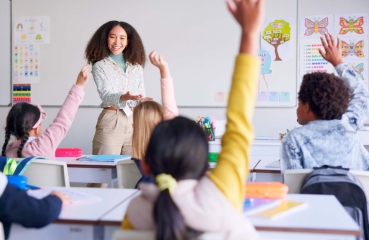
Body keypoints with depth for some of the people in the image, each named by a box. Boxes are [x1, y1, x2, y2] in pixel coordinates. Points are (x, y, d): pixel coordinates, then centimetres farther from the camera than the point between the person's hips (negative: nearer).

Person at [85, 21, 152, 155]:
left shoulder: (137, 66, 13)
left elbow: (141, 96, 15)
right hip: (110, 122, -3)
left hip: (135, 122, 3)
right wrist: (123, 97, -33)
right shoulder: (100, 66, 0)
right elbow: (106, 95, -14)